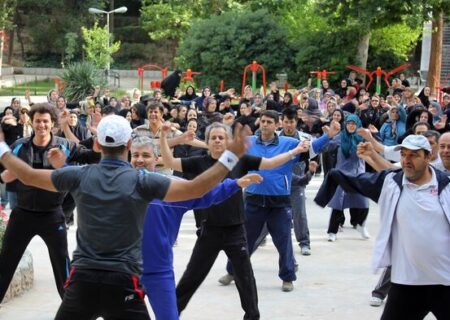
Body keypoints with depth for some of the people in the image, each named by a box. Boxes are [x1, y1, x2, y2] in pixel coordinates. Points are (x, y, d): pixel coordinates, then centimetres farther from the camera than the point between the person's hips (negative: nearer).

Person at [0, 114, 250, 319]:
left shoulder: (80, 176, 0)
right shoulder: (141, 182, -8)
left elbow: (27, 176, 9)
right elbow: (196, 189, -16)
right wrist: (231, 155, -12)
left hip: (83, 278, 3)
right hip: (122, 281, -3)